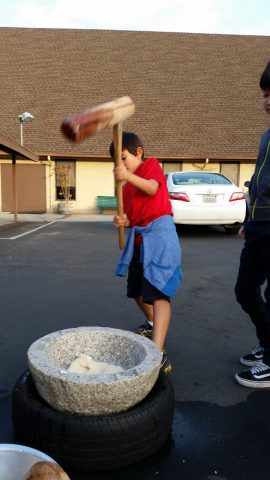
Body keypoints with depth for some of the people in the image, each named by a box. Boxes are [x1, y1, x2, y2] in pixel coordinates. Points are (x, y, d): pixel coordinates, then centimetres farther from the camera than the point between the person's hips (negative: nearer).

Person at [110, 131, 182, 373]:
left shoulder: (151, 164, 0)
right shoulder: (127, 187, 20)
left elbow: (152, 188, -22)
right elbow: (132, 216, 14)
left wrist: (128, 176, -39)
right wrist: (123, 221, -10)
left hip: (159, 232, -8)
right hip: (138, 238, 8)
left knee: (158, 292, -17)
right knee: (137, 291, 17)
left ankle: (159, 354, -21)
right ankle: (152, 324, 44)